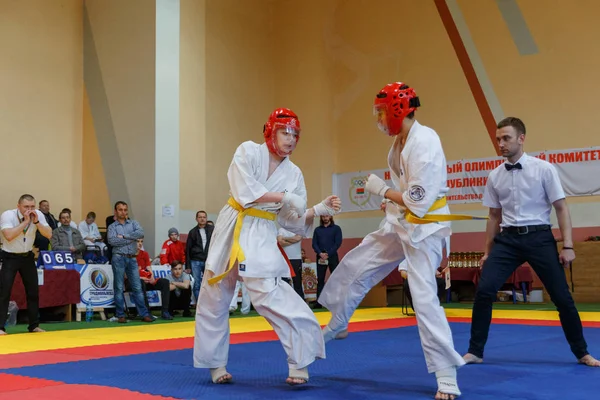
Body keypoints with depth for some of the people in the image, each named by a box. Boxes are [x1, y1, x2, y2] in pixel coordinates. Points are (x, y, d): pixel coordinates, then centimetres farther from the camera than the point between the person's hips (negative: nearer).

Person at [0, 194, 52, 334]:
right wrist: (25, 221, -30)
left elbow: (49, 235, -14)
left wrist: (36, 221, -25)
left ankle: (34, 325, 19)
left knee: (33, 291, 8)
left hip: (27, 256, 4)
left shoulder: (38, 215, -8)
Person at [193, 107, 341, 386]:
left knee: (271, 298, -16)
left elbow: (294, 221, 2)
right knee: (213, 302, 10)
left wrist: (318, 210, -14)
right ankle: (215, 363, 29)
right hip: (231, 230, 1)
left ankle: (300, 363, -2)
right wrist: (282, 196, -20)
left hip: (261, 238, 0)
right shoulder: (248, 151, -5)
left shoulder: (294, 174, 2)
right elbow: (244, 191, -20)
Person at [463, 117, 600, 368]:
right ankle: (475, 351, 5)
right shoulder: (495, 176, 5)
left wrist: (567, 246, -8)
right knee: (484, 291, -9)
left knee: (561, 297, 3)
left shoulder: (544, 169, -5)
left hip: (539, 237, -2)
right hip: (507, 239, 3)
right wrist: (487, 252, 15)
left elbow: (561, 208, -2)